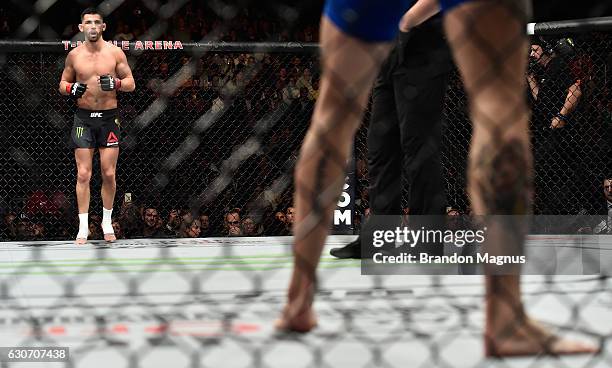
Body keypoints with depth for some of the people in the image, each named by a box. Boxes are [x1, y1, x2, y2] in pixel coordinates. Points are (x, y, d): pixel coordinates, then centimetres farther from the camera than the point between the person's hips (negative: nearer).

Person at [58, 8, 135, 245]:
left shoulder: (115, 53, 0)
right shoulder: (74, 55, 3)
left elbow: (131, 83, 4)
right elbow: (62, 84, 13)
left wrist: (115, 83, -17)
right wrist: (71, 88, -11)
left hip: (109, 118, 0)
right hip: (84, 118, 0)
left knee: (109, 174, 1)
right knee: (83, 174, -4)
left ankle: (107, 222, 18)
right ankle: (83, 227, 0)